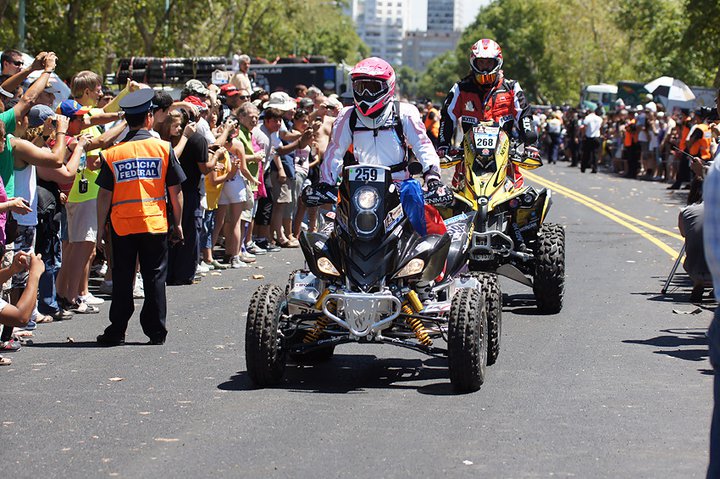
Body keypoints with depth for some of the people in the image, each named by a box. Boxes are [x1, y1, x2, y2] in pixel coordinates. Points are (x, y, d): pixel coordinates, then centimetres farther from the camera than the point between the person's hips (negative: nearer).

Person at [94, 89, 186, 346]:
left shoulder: (112, 153, -2)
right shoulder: (163, 148, -3)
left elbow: (104, 195, -1)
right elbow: (175, 190, 0)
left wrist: (100, 229, 6)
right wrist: (178, 223, 9)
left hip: (122, 226, 1)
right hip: (155, 223, 0)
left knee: (122, 279, 8)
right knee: (155, 278, 7)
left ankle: (117, 332, 11)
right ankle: (156, 331, 9)